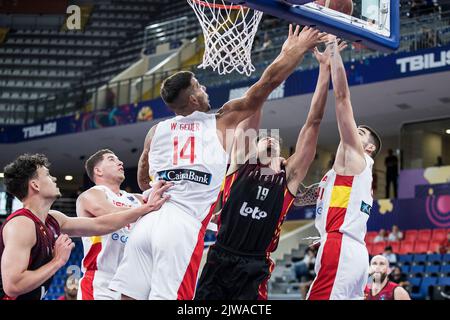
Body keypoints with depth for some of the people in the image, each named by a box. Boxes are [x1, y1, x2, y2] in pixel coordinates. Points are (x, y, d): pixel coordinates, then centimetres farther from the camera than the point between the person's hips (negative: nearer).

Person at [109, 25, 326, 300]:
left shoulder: (157, 131, 17)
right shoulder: (222, 122, 7)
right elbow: (269, 82, 11)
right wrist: (298, 49, 22)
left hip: (148, 222, 5)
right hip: (183, 227, -4)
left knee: (130, 295, 1)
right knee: (166, 297, -7)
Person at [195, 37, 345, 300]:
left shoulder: (289, 176, 11)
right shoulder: (240, 162, 10)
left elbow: (313, 122, 9)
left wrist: (325, 67, 9)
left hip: (254, 270, 0)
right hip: (218, 260, 0)